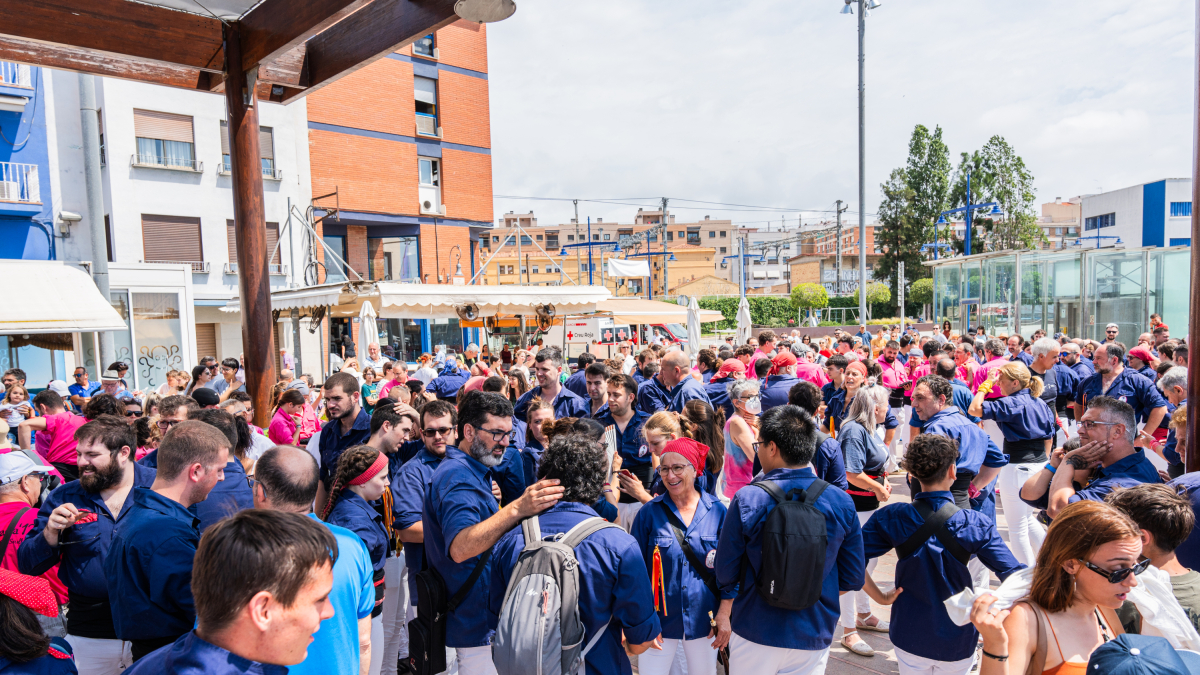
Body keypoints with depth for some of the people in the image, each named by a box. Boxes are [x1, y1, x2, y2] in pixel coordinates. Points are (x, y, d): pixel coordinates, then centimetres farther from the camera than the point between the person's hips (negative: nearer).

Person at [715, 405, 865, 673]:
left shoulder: (746, 500, -17)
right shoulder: (841, 502, -10)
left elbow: (725, 575, -10)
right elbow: (853, 579, -2)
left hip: (755, 634, -2)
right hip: (814, 637, 2)